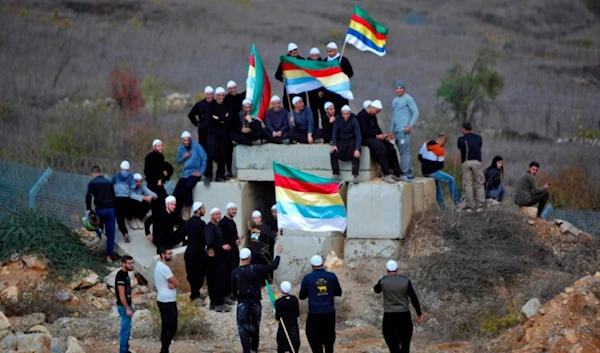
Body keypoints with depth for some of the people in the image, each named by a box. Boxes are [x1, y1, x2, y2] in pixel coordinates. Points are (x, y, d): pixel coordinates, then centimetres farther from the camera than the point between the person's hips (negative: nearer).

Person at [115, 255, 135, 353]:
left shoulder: (125, 274, 11)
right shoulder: (121, 275, -19)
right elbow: (121, 294, -22)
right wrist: (127, 309, -22)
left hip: (126, 305, 10)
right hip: (124, 306, -10)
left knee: (126, 328, 15)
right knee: (125, 328, -5)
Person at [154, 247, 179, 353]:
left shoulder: (159, 265, 13)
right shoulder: (164, 268, -20)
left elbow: (173, 282, 8)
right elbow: (176, 283, -18)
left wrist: (171, 284, -13)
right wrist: (173, 284, 2)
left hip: (162, 300, 10)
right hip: (168, 302, -10)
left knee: (165, 327, 13)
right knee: (172, 328, -6)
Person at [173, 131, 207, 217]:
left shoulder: (196, 146, -13)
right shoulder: (181, 148, 4)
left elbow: (204, 159, -12)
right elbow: (178, 160, 16)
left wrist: (201, 172, -14)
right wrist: (183, 157, -7)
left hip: (195, 173, -6)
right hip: (185, 173, 6)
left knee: (187, 186, -32)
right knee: (176, 193, -5)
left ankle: (188, 209, -15)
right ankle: (177, 212, 12)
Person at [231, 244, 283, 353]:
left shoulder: (235, 272, -7)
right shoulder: (256, 269, -12)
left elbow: (233, 290, 1)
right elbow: (273, 266, -8)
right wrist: (278, 254, 5)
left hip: (242, 303, -1)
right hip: (255, 302, 1)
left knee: (243, 328, 4)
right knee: (255, 326, 20)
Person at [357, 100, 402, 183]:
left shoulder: (373, 116, 17)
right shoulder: (362, 115, -12)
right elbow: (364, 132, -19)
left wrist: (383, 136, -1)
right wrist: (377, 136, -19)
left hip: (374, 138, 9)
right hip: (366, 139, -9)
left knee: (391, 148, -9)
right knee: (381, 147, -32)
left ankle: (397, 174, -8)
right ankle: (385, 175, -29)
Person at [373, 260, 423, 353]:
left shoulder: (383, 281, -4)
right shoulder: (405, 281, -3)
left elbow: (376, 290, 19)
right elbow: (414, 298, -8)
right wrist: (419, 313, -1)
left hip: (389, 317, -2)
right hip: (404, 316, 2)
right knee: (405, 345, 16)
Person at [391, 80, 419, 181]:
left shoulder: (408, 99, -3)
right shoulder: (394, 100, 21)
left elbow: (416, 112, -10)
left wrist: (410, 125, -18)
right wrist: (392, 130, 20)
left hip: (404, 130, -8)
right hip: (397, 130, 8)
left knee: (404, 151, -13)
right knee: (404, 152, 8)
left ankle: (406, 173, -15)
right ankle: (409, 173, 10)